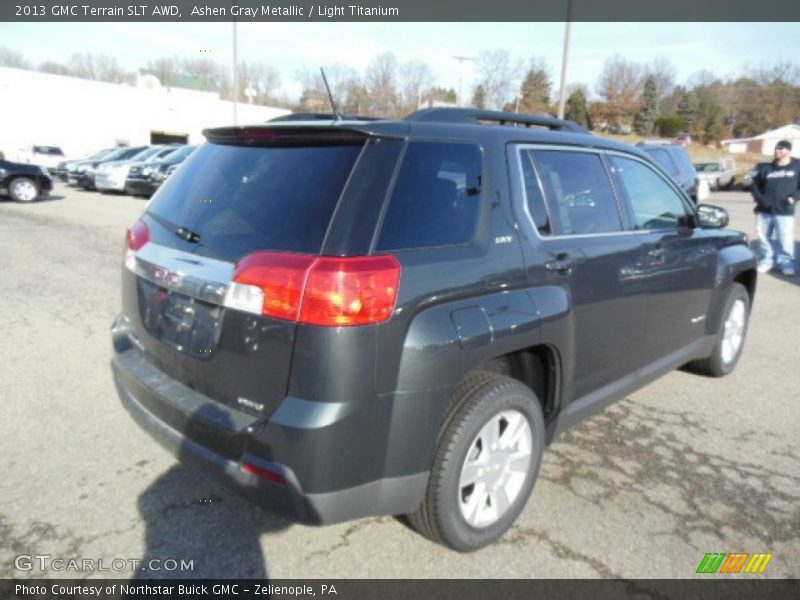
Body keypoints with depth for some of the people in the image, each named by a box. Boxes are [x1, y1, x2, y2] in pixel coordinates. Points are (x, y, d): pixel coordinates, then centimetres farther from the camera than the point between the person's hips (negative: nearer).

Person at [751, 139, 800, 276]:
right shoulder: (766, 168, 10)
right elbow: (756, 184, 16)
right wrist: (758, 198, 0)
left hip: (785, 211, -3)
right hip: (764, 210, 3)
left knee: (785, 239, -4)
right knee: (763, 237, 9)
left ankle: (786, 261, 9)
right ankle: (767, 259, 23)